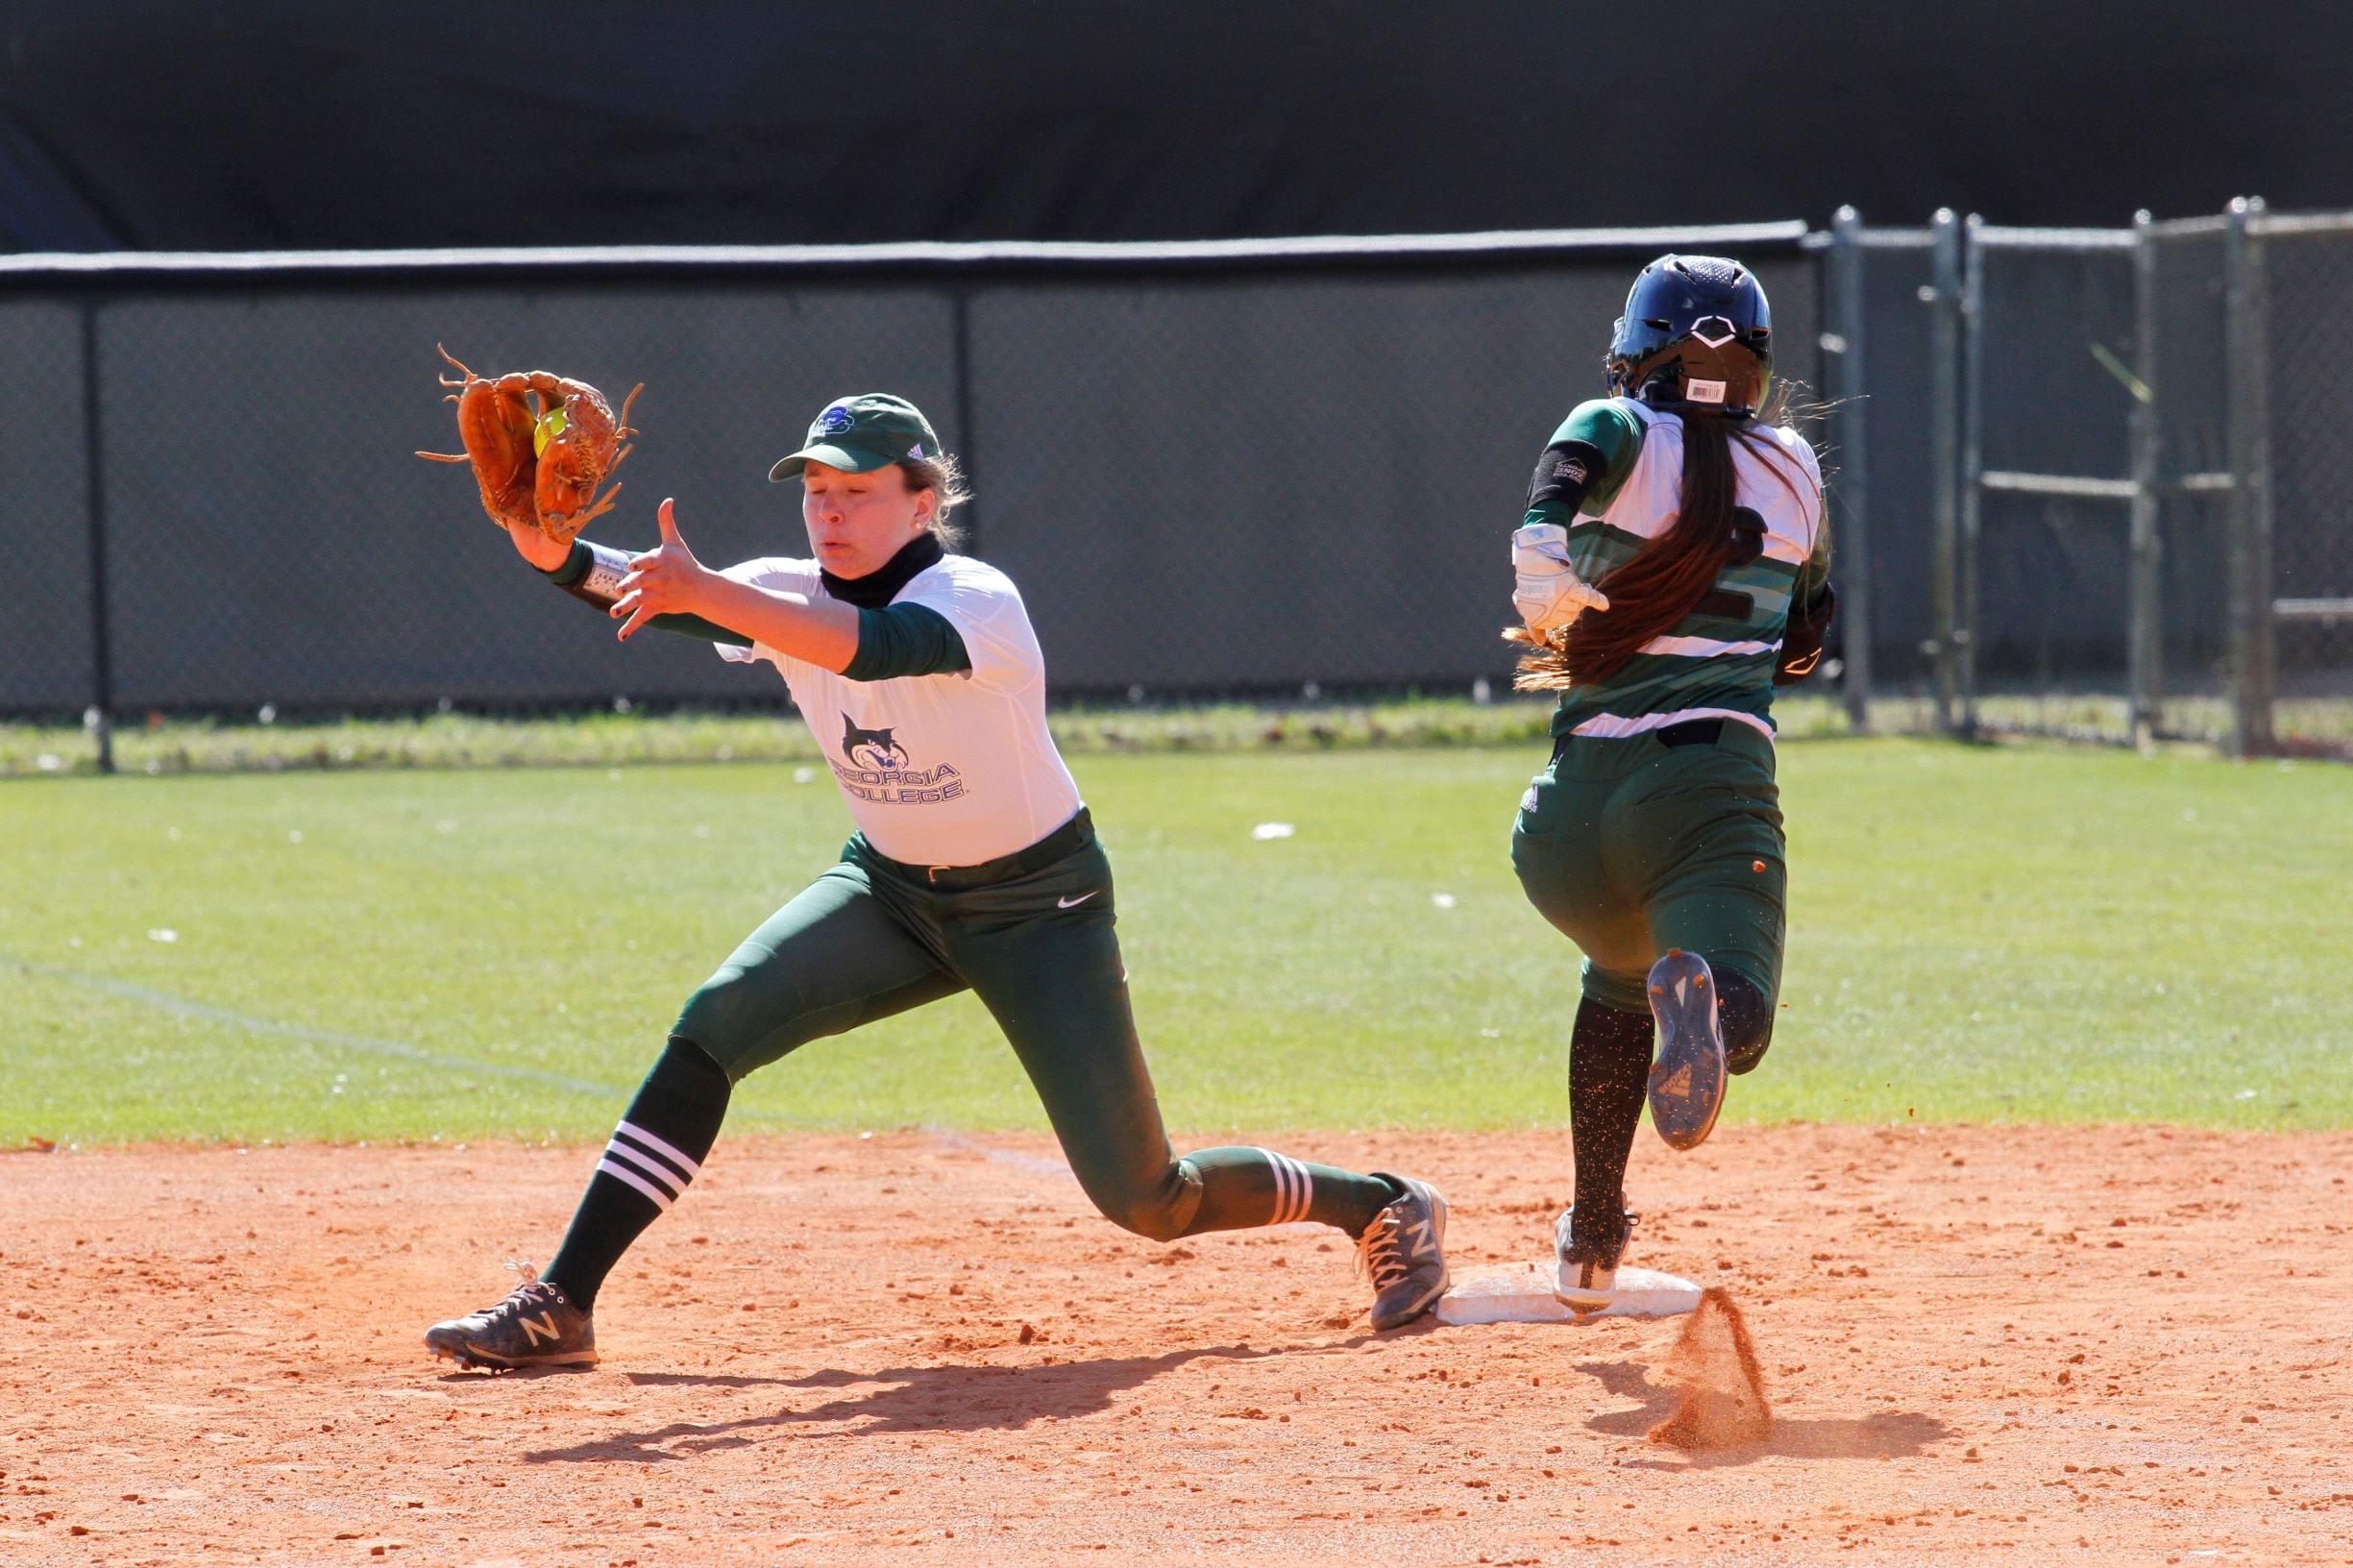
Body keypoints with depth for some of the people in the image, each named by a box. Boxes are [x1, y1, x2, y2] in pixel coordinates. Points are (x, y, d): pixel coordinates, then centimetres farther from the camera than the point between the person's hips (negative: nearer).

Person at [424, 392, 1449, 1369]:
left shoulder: (975, 600, -26)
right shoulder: (789, 595, -8)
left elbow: (866, 646, -46)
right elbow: (647, 592, -22)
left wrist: (704, 594, -57)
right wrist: (559, 559, -43)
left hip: (1037, 904, -5)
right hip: (891, 890, 5)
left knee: (1144, 1199, -7)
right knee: (712, 1027, -19)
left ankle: (1385, 1207, 19)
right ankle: (559, 1307, -19)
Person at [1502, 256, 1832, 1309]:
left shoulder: (1621, 432, 8)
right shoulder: (1793, 470, 15)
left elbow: (1571, 463, -19)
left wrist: (1541, 544, -37)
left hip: (1581, 800, 1)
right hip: (1719, 772, -1)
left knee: (1620, 973, 29)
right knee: (1735, 1018, -15)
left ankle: (1591, 1244, 26)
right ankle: (1701, 1000, -53)